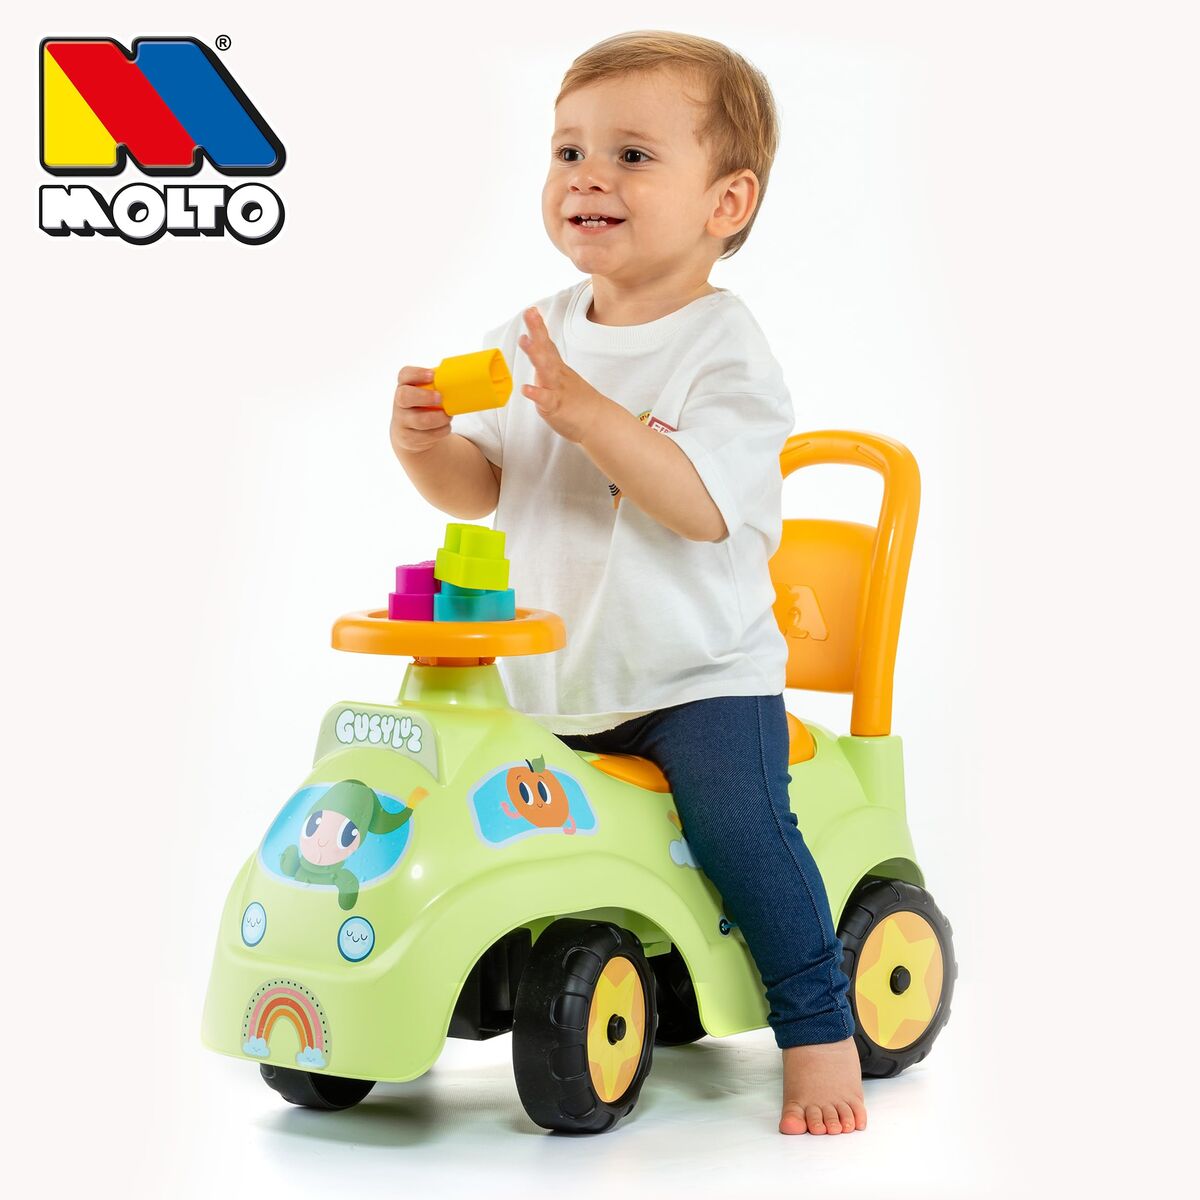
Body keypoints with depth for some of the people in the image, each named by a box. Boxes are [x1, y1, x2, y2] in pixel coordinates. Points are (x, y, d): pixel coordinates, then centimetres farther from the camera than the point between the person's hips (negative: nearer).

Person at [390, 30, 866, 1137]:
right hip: (551, 676, 6)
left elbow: (705, 505, -27)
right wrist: (425, 443, -17)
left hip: (697, 673, -6)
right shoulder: (532, 338, 5)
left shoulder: (723, 348, -13)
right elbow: (479, 488, 6)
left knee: (740, 824, -22)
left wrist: (583, 407, -34)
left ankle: (820, 1034, -6)